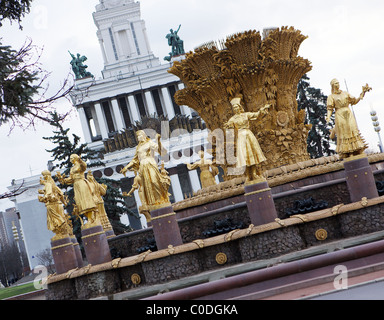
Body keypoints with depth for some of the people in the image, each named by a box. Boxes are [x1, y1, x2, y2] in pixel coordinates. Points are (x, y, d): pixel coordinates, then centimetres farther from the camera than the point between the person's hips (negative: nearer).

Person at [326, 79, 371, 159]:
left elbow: (355, 101, 18)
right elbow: (330, 109, -3)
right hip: (340, 116, -4)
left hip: (349, 115, 4)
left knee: (353, 131, -4)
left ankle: (358, 153, -3)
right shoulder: (331, 97, 4)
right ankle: (346, 156, -7)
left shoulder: (345, 93, 17)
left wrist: (363, 93, 11)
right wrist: (328, 117, -20)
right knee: (343, 134, -8)